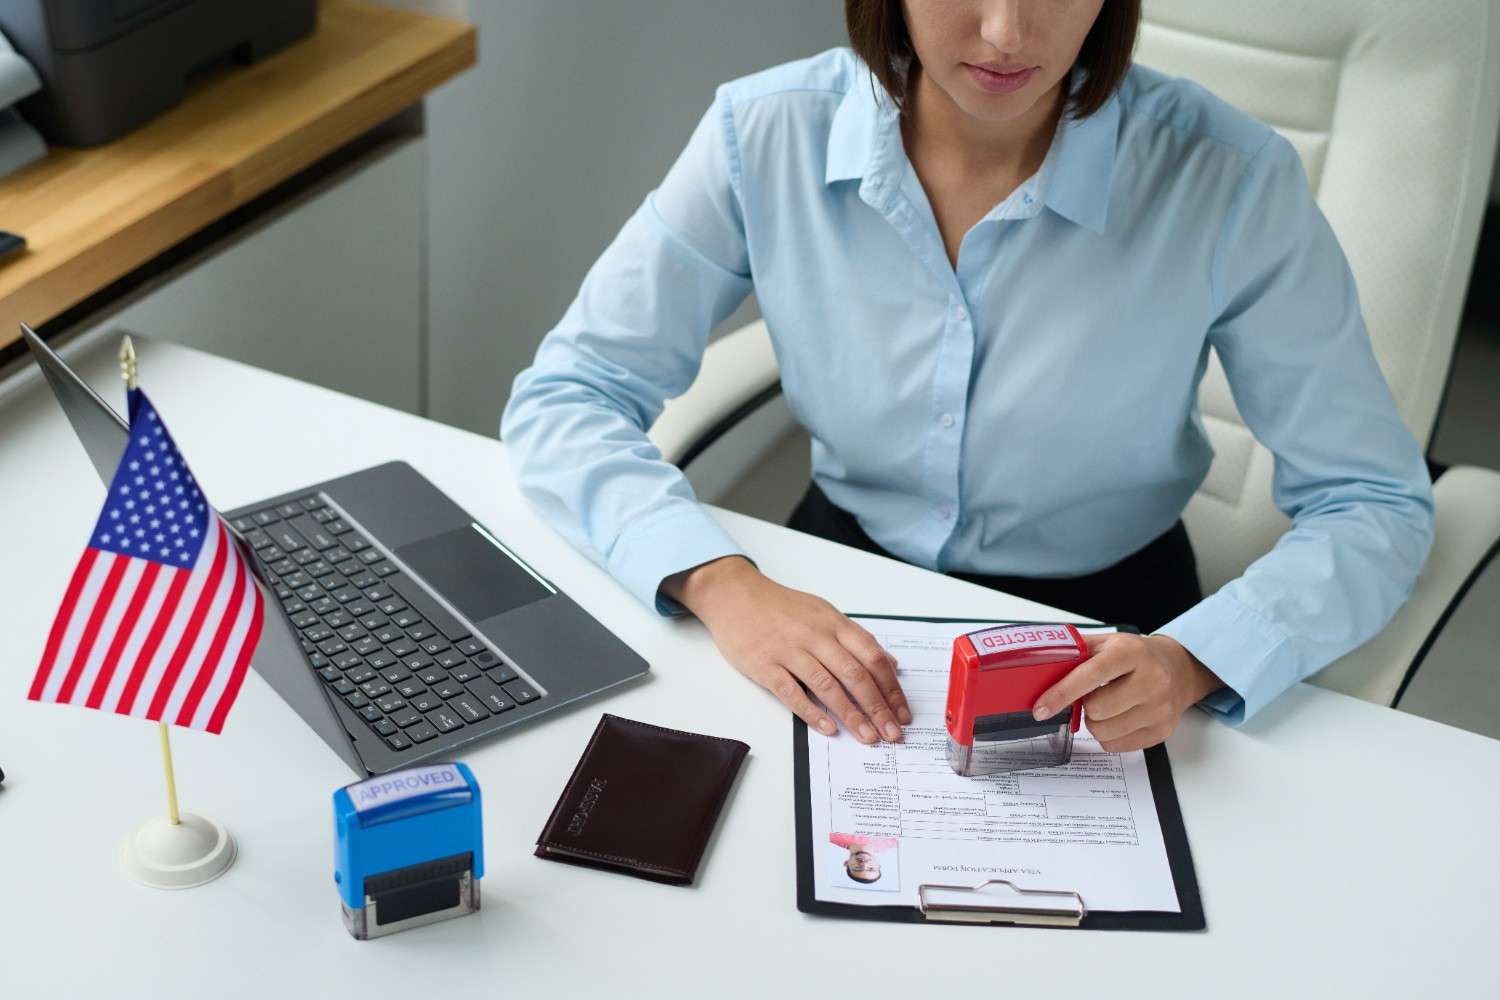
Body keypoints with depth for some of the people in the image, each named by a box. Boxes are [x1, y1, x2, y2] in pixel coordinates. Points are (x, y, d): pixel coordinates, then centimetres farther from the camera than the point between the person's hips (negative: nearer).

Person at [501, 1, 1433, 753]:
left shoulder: (1227, 180, -19)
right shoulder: (770, 137, -14)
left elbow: (1375, 505, -13)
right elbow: (563, 399, -10)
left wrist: (1194, 660, -33)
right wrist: (720, 581, -29)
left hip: (1103, 633, -1)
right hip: (838, 605, 2)